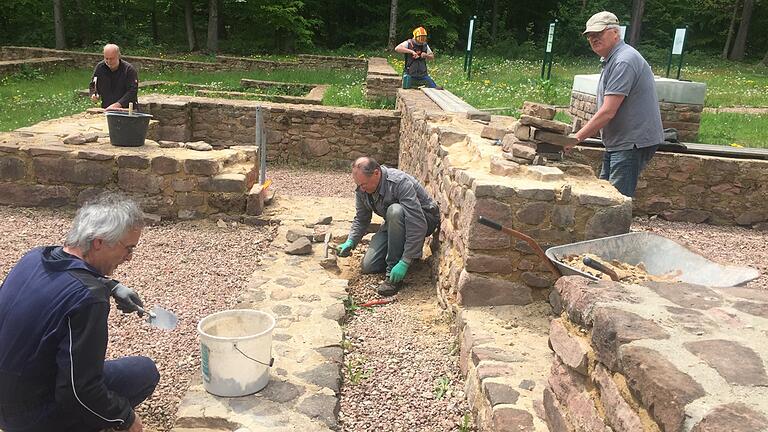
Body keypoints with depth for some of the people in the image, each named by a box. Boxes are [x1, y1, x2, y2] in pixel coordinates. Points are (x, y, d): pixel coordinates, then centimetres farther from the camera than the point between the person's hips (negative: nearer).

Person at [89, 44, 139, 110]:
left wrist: (118, 104, -24)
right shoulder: (99, 67, 8)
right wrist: (94, 94, -1)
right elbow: (92, 85, 21)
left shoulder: (129, 69, -7)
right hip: (106, 109, 3)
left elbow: (132, 91, -14)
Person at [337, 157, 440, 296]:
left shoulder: (400, 182, -34)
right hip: (393, 224, 7)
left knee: (395, 211, -39)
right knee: (368, 266, -8)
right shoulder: (362, 190, -11)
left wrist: (405, 262, -39)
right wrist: (350, 242, -13)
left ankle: (393, 274, -29)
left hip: (425, 219, -6)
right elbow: (361, 220, 5)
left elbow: (418, 225, -38)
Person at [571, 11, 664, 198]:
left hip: (633, 143, -11)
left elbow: (608, 112, -23)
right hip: (619, 143, 11)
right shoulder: (611, 60, 16)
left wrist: (576, 138, -17)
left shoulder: (623, 61, -19)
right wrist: (580, 136, 14)